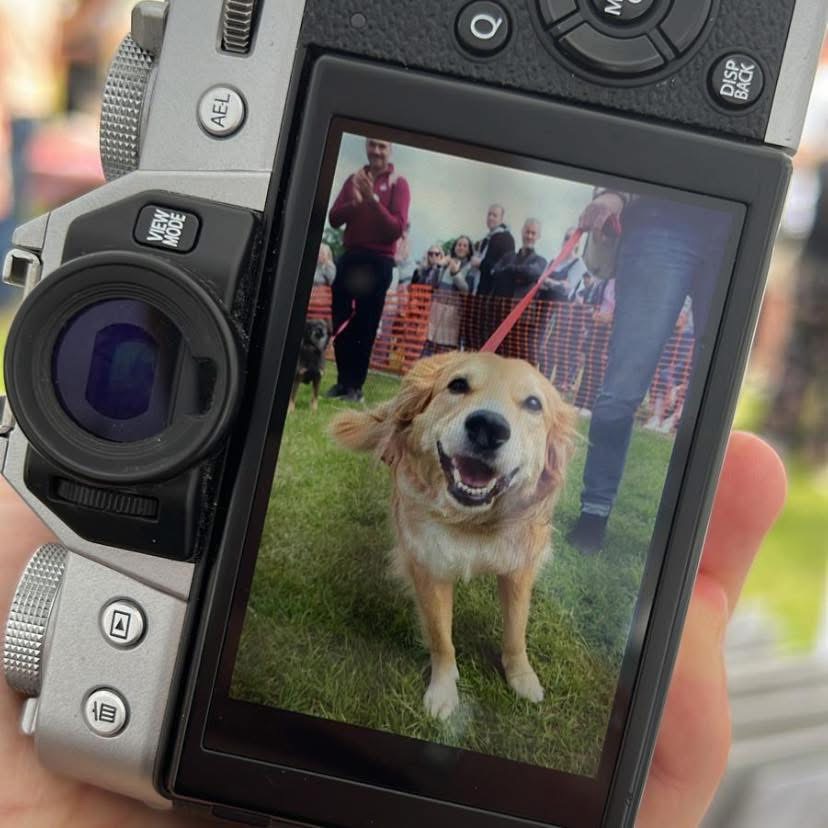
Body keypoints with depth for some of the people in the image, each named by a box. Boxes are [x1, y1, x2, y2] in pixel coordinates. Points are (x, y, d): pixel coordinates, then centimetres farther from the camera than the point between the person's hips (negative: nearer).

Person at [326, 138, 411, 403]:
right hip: (349, 257, 4)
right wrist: (355, 201, -13)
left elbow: (397, 228, -12)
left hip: (378, 262, -4)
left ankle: (356, 385, 5)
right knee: (340, 321, 2)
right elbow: (334, 219, 4)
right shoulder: (355, 178, 10)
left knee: (365, 326, 0)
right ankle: (343, 381, 12)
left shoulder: (398, 183, -3)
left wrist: (372, 200, -19)